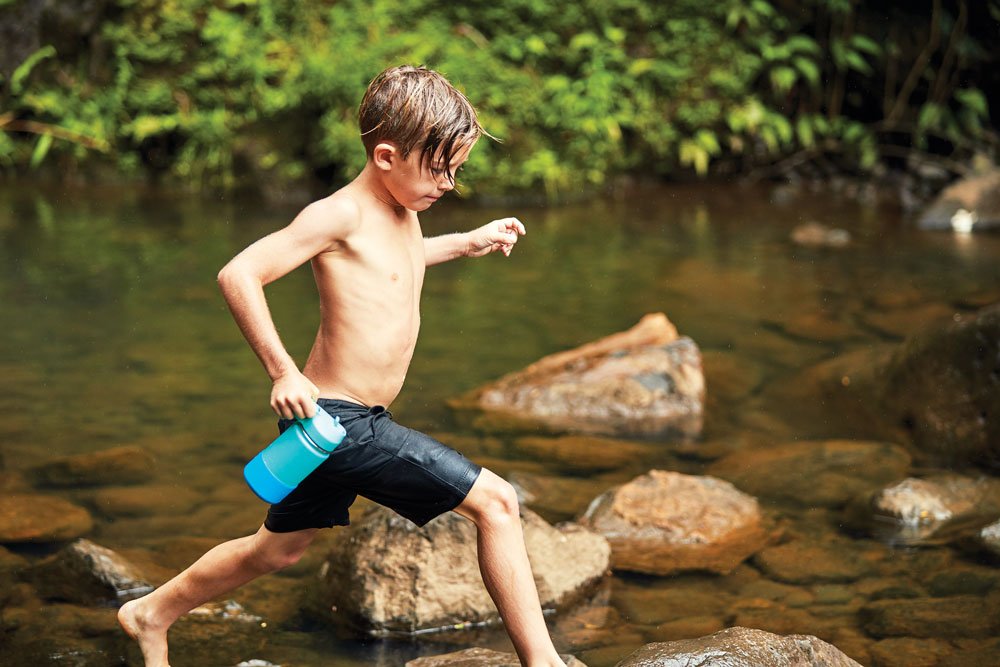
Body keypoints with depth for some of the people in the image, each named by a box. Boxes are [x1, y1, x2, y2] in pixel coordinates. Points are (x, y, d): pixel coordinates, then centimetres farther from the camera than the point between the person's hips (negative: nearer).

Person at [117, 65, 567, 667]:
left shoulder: (403, 212, 12)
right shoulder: (341, 214, -17)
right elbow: (239, 274, -21)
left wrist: (468, 244, 29)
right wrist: (283, 372, -22)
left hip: (356, 420, 10)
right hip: (336, 418, -10)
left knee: (280, 548, 25)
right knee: (495, 501, -11)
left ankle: (153, 614, 42)